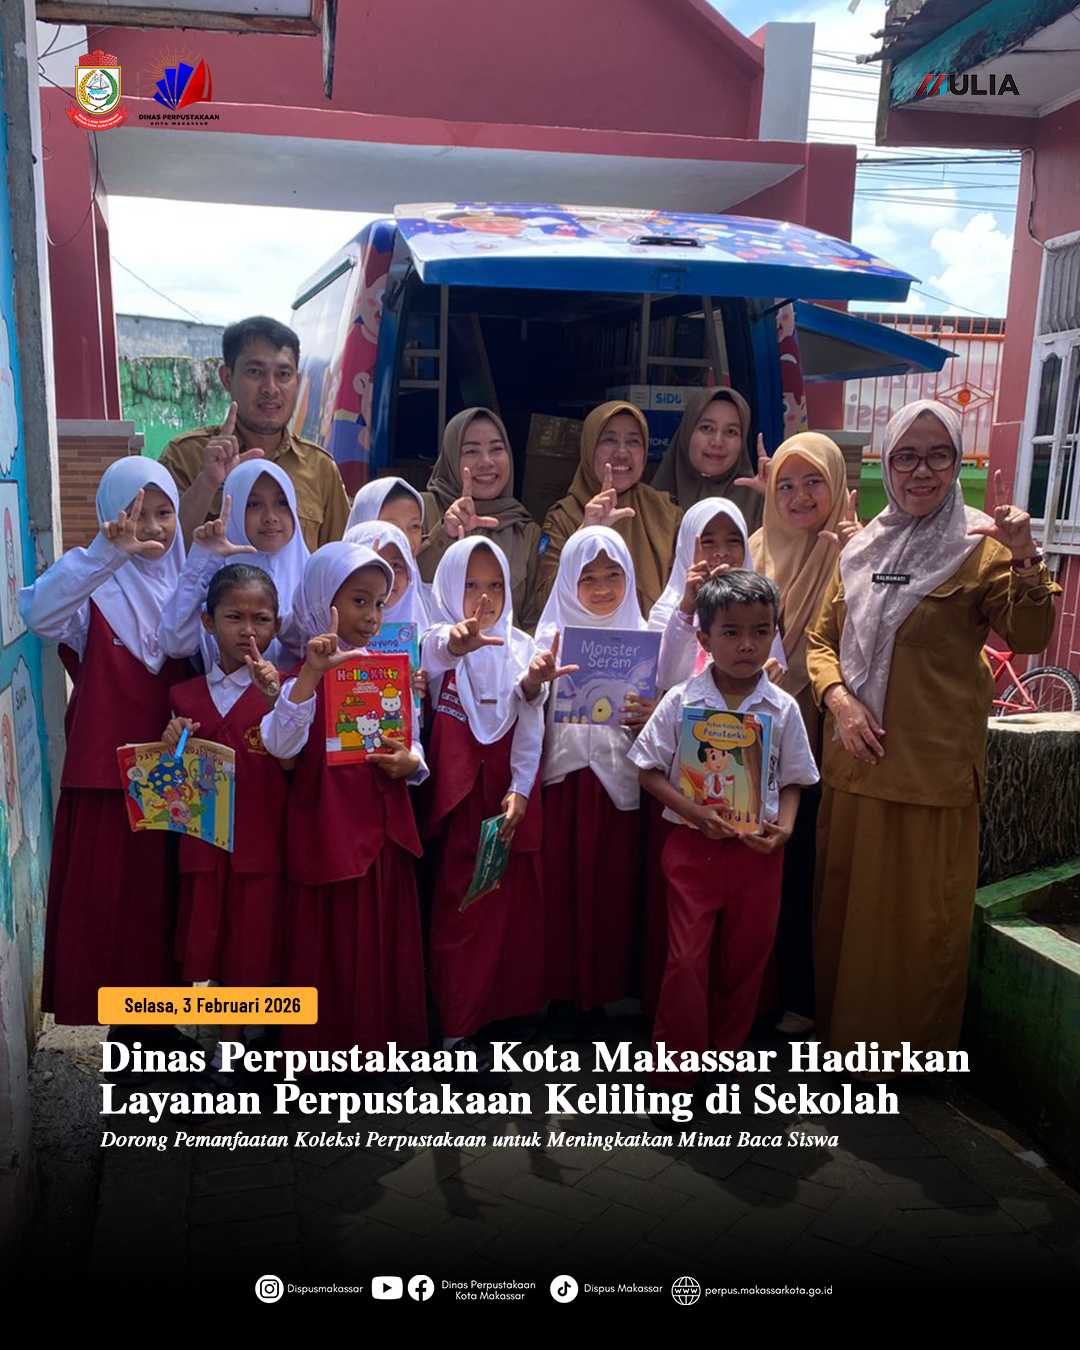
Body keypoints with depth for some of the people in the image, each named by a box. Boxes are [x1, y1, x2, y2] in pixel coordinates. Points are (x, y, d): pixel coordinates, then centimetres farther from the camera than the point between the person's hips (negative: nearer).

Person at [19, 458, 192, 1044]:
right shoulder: (96, 586, -7)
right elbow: (38, 613, -28)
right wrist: (108, 553, -40)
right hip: (106, 774, -4)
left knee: (166, 898, 12)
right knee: (109, 901, 1)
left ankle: (157, 1021, 29)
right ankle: (122, 1023, 18)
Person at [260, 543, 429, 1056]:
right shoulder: (305, 675, -8)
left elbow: (412, 743, 15)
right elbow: (281, 745, -25)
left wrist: (409, 761, -8)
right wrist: (311, 673, -33)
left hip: (386, 826, 6)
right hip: (331, 829, -5)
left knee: (388, 946, 14)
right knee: (335, 951, 3)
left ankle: (384, 1043, 29)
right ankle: (328, 1052, 20)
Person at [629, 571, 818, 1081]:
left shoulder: (782, 708, 0)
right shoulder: (682, 701, -6)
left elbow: (792, 780, 8)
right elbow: (650, 770, -3)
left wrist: (784, 827, -11)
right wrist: (694, 811, -16)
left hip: (758, 850, 2)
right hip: (693, 847, -2)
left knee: (745, 961, 12)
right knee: (686, 961, 0)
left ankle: (726, 1054, 32)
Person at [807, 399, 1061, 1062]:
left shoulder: (981, 546, -4)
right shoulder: (863, 547, 9)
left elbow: (1028, 637, -15)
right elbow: (822, 638, 11)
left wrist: (1026, 560, -32)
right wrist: (839, 699, -8)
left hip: (933, 763, -5)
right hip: (855, 759, 5)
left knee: (921, 914, 4)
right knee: (847, 901, 15)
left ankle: (915, 1049, 25)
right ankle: (845, 1033, 35)